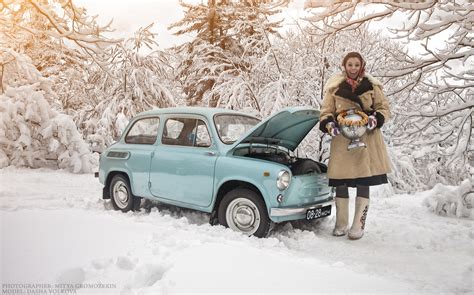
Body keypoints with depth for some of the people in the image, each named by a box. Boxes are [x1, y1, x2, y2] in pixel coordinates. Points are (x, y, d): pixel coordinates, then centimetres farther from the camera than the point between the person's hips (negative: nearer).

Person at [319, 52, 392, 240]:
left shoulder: (372, 86, 8)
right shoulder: (334, 87, 7)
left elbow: (384, 108, 10)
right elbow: (326, 112, 7)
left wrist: (376, 119, -12)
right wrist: (329, 124, -15)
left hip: (366, 139, 0)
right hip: (341, 139, 0)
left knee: (364, 182, -1)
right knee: (340, 182, 1)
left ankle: (359, 225, 7)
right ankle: (341, 224, 13)